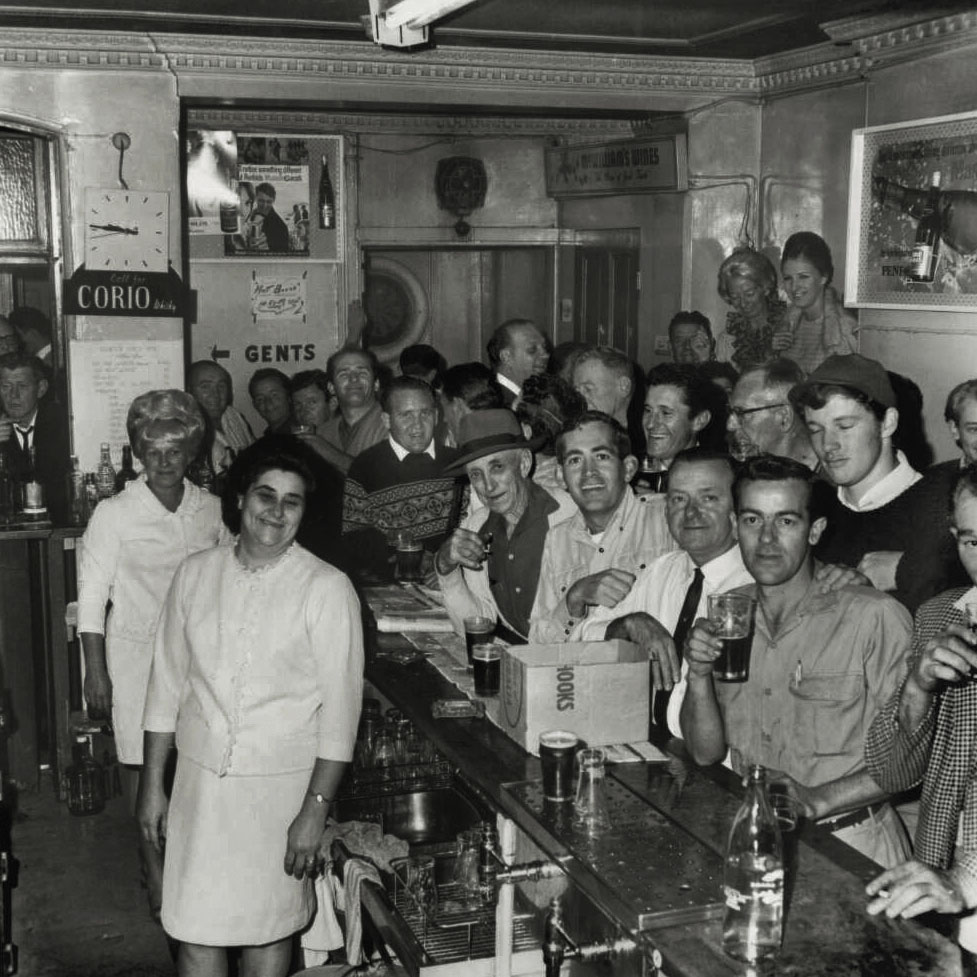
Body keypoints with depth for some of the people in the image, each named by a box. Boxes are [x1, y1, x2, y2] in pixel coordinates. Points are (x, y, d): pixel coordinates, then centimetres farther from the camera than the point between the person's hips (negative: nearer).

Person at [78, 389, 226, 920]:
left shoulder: (211, 509, 2)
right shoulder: (114, 514, -7)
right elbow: (92, 598, -5)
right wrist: (95, 673, -7)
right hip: (137, 652, -2)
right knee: (143, 760, 3)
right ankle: (155, 870, 18)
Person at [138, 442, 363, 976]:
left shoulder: (327, 589, -10)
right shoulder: (194, 573, 2)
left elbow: (339, 710, -10)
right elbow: (167, 683, 8)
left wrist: (315, 810, -12)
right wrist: (151, 785, 8)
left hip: (283, 786, -3)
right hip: (199, 778, 3)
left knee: (268, 928, 10)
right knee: (194, 930, 8)